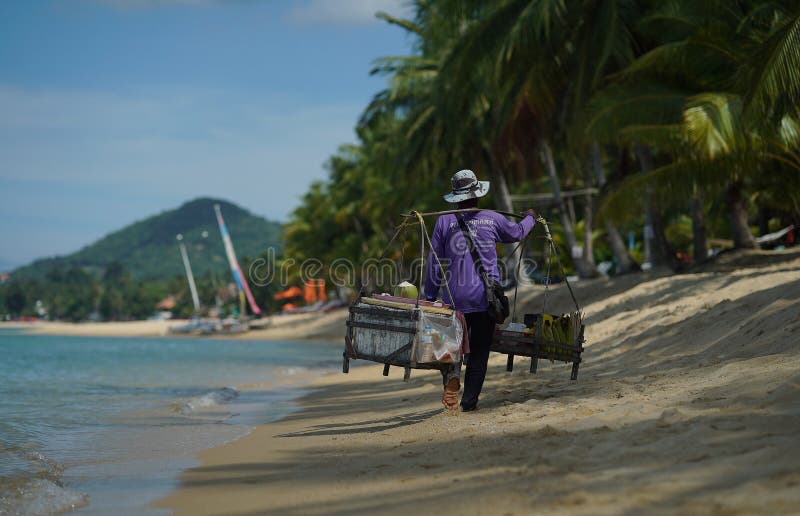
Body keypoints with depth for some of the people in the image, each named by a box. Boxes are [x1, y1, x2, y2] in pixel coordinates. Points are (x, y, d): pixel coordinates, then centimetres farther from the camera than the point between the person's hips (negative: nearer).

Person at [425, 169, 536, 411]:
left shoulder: (444, 222, 0)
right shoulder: (493, 219, 4)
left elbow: (434, 264, 2)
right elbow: (517, 233, 25)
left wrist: (430, 298, 10)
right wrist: (530, 218, 47)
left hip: (455, 298, -1)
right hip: (486, 297, 1)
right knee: (479, 350, 9)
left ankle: (451, 373, -21)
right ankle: (469, 400, 9)